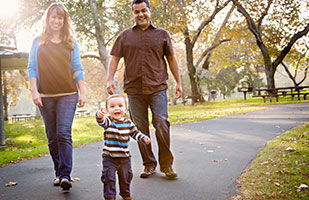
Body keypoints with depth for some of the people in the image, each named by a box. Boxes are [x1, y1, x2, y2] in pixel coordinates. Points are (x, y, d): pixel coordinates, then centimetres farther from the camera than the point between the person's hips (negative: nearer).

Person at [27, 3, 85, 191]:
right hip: (45, 96, 2)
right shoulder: (38, 42, 10)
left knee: (64, 133, -13)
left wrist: (82, 92, 2)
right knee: (52, 137, 6)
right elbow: (32, 68, 7)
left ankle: (66, 175, -13)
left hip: (67, 94, -1)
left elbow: (77, 69, 9)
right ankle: (59, 173, 16)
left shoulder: (71, 43, 10)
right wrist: (34, 91, -3)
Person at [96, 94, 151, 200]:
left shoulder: (128, 122, 3)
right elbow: (102, 121, -32)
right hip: (109, 157, -4)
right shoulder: (108, 121, -10)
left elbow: (135, 133, 13)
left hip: (125, 156, 4)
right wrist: (99, 115, -55)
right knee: (109, 176, -7)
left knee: (126, 176, 17)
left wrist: (144, 138, -3)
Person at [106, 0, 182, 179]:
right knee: (141, 128, 4)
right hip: (134, 89, 2)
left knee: (161, 123, -12)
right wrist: (110, 79, -3)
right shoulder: (125, 36, 13)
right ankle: (149, 164, 16)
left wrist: (178, 82, 12)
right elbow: (115, 58, 11)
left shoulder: (162, 34, 12)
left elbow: (171, 59, 15)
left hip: (157, 88, -1)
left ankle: (166, 164, 2)